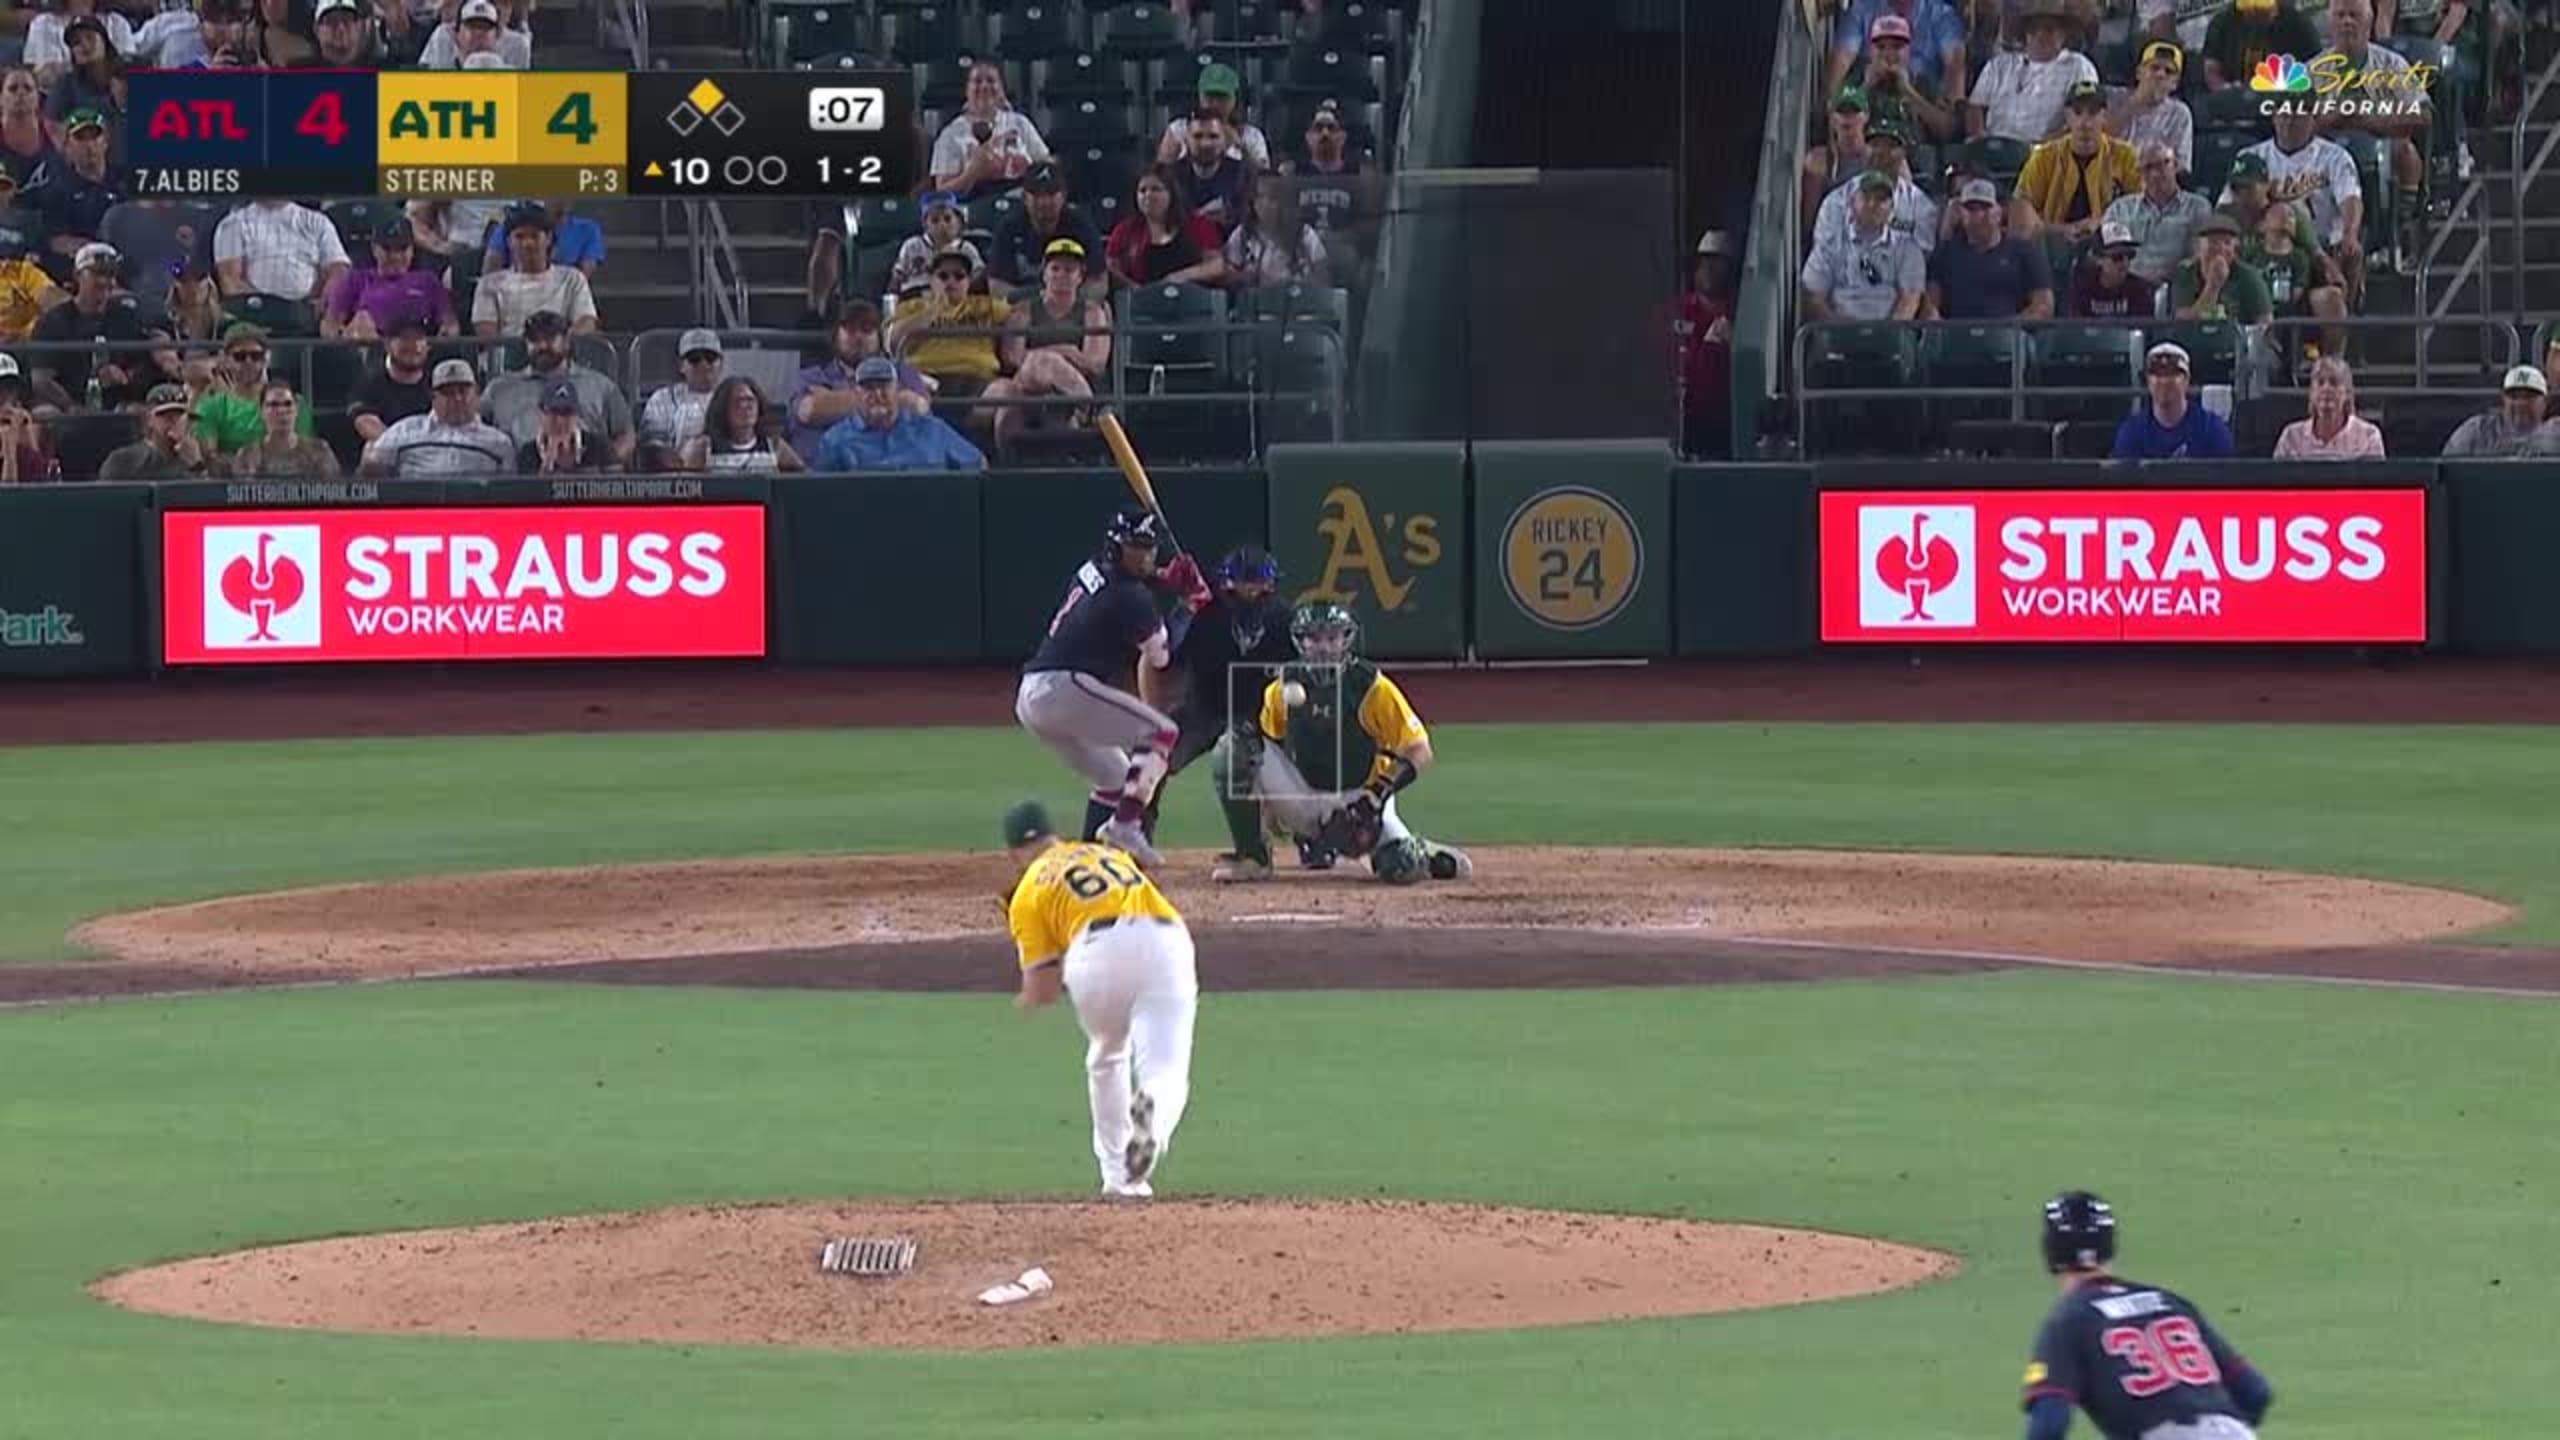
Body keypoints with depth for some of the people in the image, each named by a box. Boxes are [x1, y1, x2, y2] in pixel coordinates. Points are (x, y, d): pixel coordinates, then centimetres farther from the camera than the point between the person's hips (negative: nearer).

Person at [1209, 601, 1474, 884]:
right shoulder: (1283, 689, -4)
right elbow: (1268, 744, 9)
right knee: (1232, 751, -18)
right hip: (1304, 795, 3)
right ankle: (1250, 859, -10)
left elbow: (1419, 752, -14)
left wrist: (1376, 796, -24)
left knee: (1401, 869, -29)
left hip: (1360, 795, -3)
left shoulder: (1373, 688, -15)